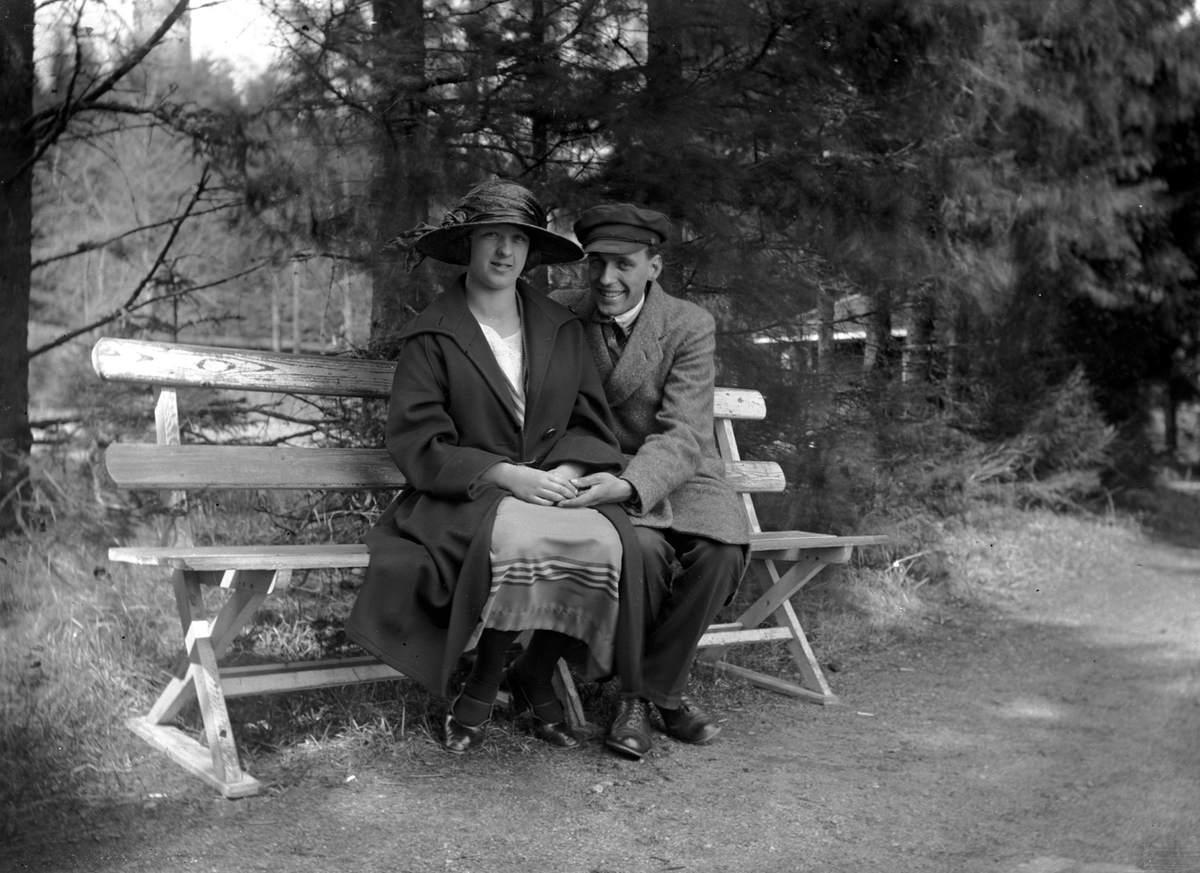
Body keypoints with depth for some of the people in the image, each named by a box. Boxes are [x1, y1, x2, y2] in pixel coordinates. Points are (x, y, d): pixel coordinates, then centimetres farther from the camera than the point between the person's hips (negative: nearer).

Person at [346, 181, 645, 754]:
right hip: (465, 500, -4)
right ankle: (482, 687, -10)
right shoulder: (431, 337, 0)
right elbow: (416, 446, -8)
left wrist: (565, 473, -12)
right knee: (519, 541, -37)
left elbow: (588, 424, 11)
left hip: (553, 490, 4)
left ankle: (533, 678, -2)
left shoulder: (561, 329, 14)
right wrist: (509, 475, -19)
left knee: (607, 542, -28)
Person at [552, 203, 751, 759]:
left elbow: (683, 434, -17)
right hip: (600, 478, 0)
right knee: (641, 549, -32)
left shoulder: (690, 326, -8)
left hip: (678, 478, 1)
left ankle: (653, 686, -6)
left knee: (724, 547, -29)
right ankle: (636, 685, -4)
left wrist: (628, 484, -37)